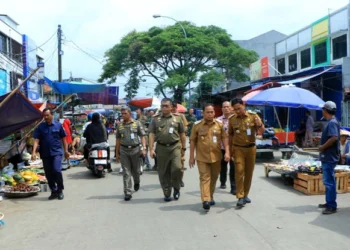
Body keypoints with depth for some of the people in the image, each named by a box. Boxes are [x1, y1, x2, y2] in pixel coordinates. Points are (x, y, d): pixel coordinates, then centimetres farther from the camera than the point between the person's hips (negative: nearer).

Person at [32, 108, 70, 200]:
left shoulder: (58, 125, 1)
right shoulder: (40, 127, 4)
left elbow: (63, 139, 8)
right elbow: (36, 140, -2)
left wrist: (66, 151, 8)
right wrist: (33, 152, -15)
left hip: (57, 152, -3)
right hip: (45, 154, 3)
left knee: (57, 170, -17)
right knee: (48, 174, 7)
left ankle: (60, 190, 2)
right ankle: (54, 191, 21)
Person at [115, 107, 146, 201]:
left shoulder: (137, 123, 1)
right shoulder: (120, 125, 8)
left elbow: (142, 136, -1)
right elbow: (118, 140, 12)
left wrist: (144, 148, -14)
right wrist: (117, 153, 10)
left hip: (135, 149, -1)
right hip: (123, 151, 1)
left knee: (135, 170, 13)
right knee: (126, 172, -2)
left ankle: (136, 182, 44)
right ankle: (127, 193, -1)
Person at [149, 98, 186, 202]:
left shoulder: (177, 118, 5)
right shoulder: (155, 119, 5)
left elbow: (182, 134, 9)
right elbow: (152, 134, 1)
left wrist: (183, 148, 8)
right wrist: (151, 149, -7)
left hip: (175, 147, -1)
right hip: (161, 148, 1)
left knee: (177, 168, -15)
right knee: (163, 172, 5)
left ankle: (176, 188, 12)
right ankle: (167, 194, 19)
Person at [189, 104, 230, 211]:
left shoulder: (219, 125, 4)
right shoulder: (197, 126, -1)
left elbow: (224, 138, 5)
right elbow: (193, 141, 2)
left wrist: (227, 152, -7)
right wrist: (191, 157, 1)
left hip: (216, 157, 3)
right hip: (202, 157, -2)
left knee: (214, 178, 13)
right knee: (205, 178, -8)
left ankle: (211, 197, 30)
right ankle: (205, 200, -13)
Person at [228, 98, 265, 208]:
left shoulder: (253, 116, -5)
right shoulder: (232, 119, -1)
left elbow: (262, 131, -5)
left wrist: (259, 124, -27)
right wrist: (230, 149, 8)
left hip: (251, 148, 1)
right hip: (238, 149, -1)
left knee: (249, 172, 9)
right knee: (239, 171, -11)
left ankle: (245, 194, 24)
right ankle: (240, 197, -7)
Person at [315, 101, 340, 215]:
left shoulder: (332, 123, -17)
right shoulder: (331, 122, 14)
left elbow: (334, 138, -30)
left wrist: (323, 146, -20)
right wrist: (321, 139, 16)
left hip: (329, 157, -11)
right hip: (327, 157, 11)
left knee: (329, 181, -6)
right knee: (328, 181, 17)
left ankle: (332, 206, -1)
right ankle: (329, 202, 26)